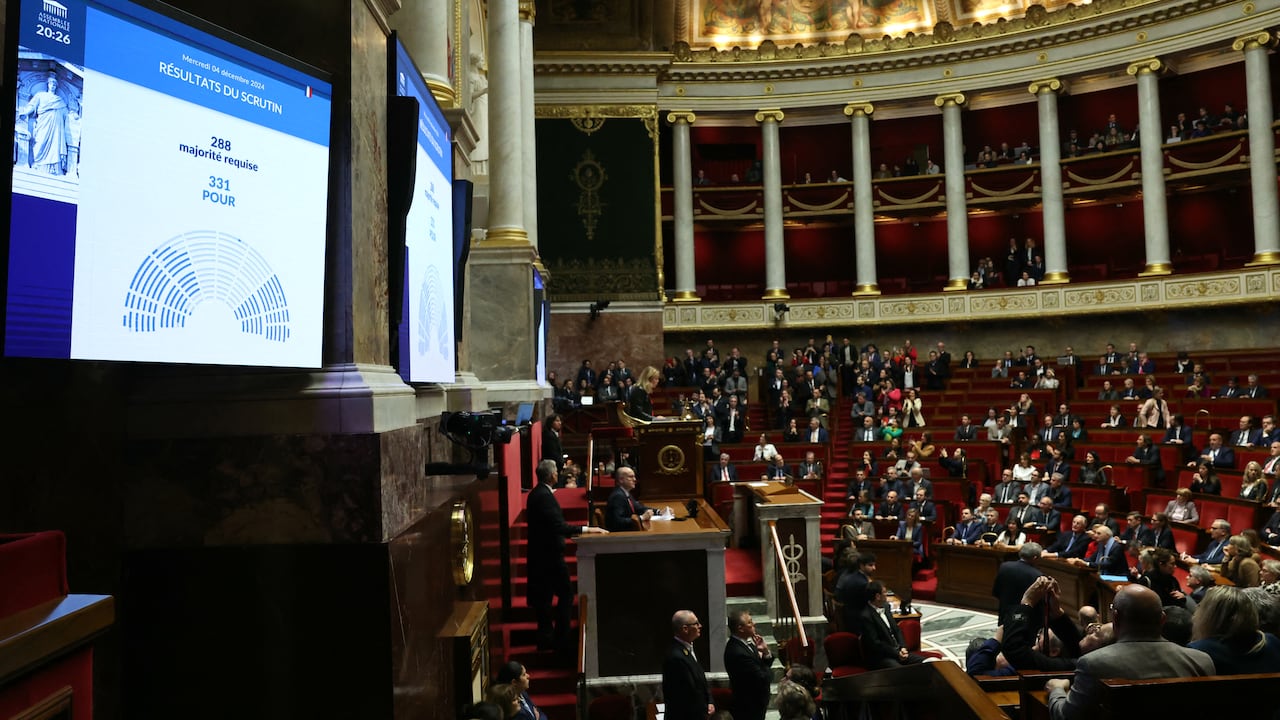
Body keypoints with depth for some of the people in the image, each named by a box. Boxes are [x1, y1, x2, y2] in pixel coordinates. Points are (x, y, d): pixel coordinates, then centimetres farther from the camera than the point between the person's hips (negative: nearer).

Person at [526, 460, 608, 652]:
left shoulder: (536, 493, 10)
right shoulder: (544, 496, -21)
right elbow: (557, 525, -28)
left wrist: (566, 532, 19)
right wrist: (586, 529, -27)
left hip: (539, 553, 10)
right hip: (549, 554, -10)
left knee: (543, 597, 14)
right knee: (565, 595, -1)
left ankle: (546, 639, 22)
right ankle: (561, 639, 2)